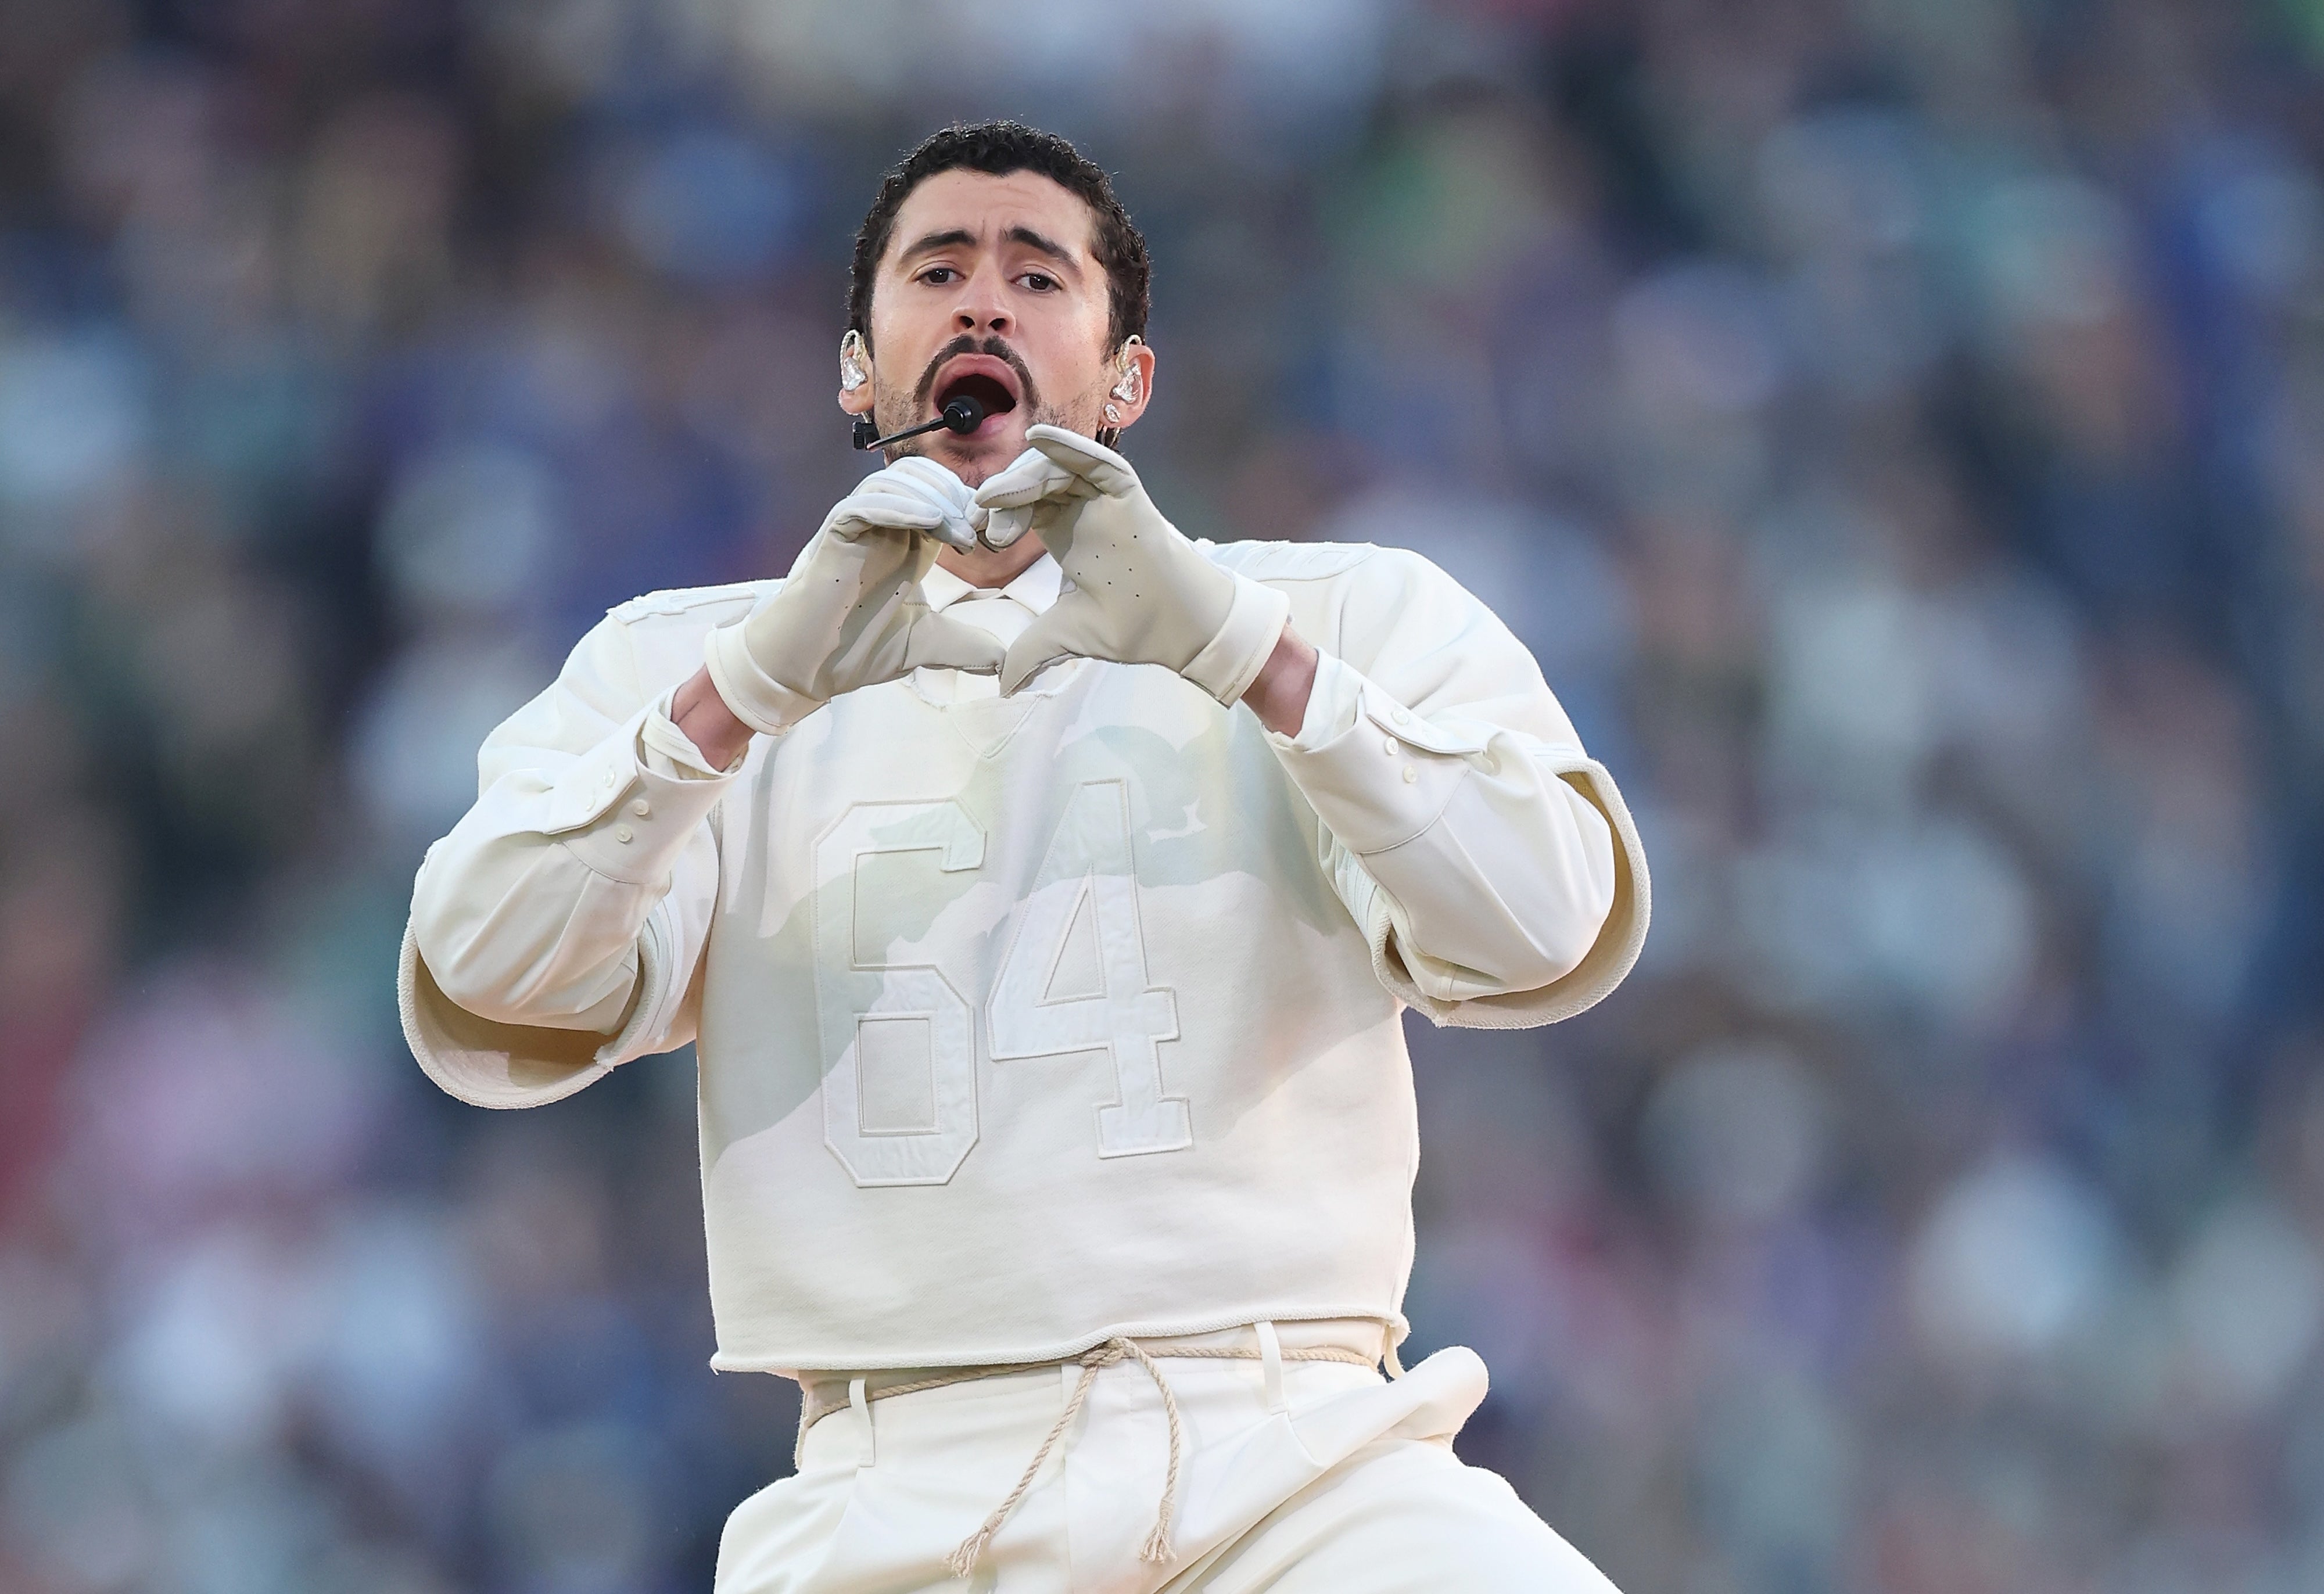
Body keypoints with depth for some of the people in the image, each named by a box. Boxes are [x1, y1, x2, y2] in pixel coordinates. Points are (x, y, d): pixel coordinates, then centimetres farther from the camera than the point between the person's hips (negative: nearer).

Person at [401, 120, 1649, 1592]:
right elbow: (482, 999, 0)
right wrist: (762, 680, -14)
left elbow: (1545, 936, -4)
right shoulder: (681, 667, 16)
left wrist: (1234, 644, -16)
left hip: (1296, 1461, -1)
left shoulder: (1354, 620, 14)